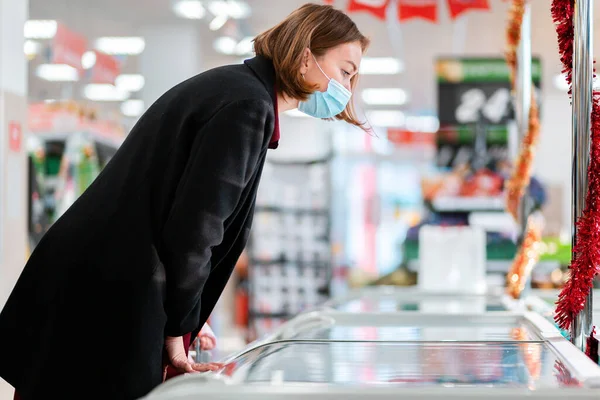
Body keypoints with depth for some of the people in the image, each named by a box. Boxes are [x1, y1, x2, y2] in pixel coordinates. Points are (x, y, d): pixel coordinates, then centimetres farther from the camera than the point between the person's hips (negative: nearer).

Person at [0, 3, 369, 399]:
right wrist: (178, 324, -6)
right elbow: (192, 227, -18)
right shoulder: (248, 106, -15)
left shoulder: (230, 86, 15)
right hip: (110, 303, -10)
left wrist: (184, 316, 14)